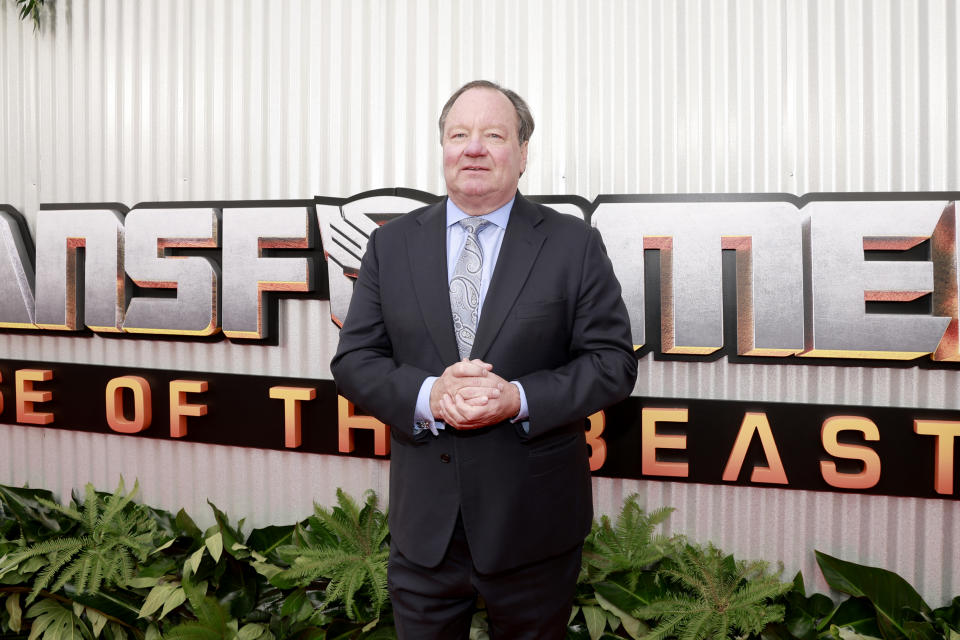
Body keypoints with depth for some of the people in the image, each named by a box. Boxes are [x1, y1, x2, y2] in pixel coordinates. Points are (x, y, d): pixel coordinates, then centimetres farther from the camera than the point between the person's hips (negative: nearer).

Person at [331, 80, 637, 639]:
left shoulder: (574, 244, -3)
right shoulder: (392, 245, 4)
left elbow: (612, 361, -5)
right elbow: (354, 359, 2)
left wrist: (519, 399, -20)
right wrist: (427, 395, -18)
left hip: (534, 523, -1)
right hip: (424, 523, 2)